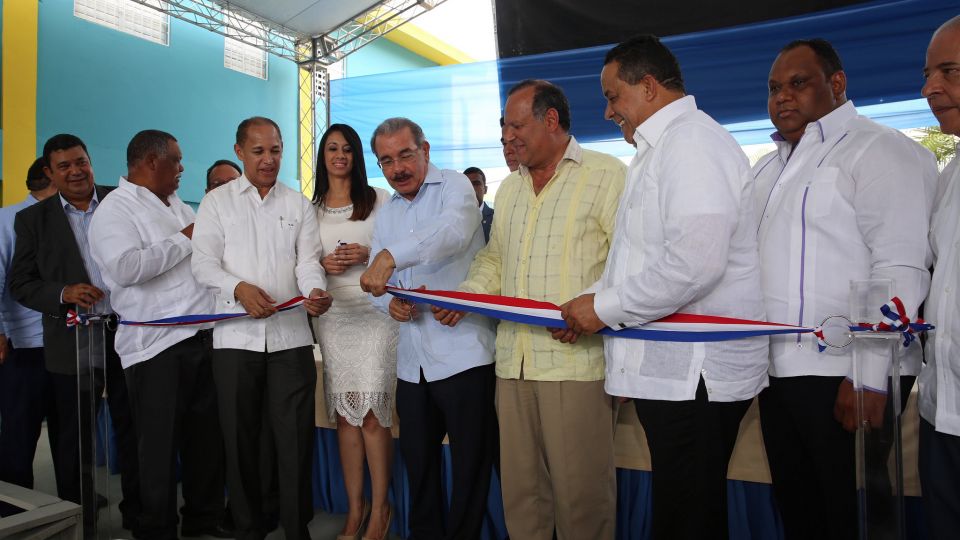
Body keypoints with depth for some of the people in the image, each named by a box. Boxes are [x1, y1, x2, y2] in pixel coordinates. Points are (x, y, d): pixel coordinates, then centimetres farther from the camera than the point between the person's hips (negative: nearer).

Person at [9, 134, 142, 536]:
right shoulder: (32, 219, 5)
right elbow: (21, 284, 4)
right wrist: (63, 293, -15)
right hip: (73, 345, 0)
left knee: (134, 431, 10)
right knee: (74, 440, 10)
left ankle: (138, 514, 26)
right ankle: (77, 523, 26)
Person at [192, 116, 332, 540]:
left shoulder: (299, 205, 12)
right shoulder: (217, 202, 9)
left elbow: (308, 260, 3)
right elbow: (203, 263, 0)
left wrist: (315, 290, -19)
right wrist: (239, 289, -19)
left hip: (291, 334, 1)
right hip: (236, 335, 0)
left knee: (296, 437, 0)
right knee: (240, 437, 8)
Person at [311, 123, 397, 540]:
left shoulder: (378, 199, 4)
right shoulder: (310, 207, 12)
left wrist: (367, 254, -13)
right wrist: (322, 264, -6)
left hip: (374, 309, -3)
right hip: (332, 313, 3)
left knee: (372, 412, -6)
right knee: (344, 413, 5)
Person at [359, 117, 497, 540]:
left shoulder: (454, 187, -4)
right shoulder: (386, 214, 16)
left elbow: (451, 231, -27)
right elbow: (376, 282, 16)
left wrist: (391, 256, -40)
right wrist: (390, 303, -7)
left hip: (463, 354, -6)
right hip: (412, 361, 7)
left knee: (470, 464, 3)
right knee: (418, 459, 18)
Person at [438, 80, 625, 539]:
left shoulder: (606, 175, -2)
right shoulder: (509, 188, 20)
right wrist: (464, 297, 9)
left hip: (577, 360, -6)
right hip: (513, 361, 6)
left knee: (581, 493, 1)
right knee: (520, 489, 13)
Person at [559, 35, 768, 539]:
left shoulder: (693, 142, -13)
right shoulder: (661, 148, 20)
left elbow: (694, 262, -25)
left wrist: (606, 307, -14)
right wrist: (594, 301, 11)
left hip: (694, 372, -10)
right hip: (672, 367, 10)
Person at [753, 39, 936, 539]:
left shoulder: (878, 150, -7)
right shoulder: (766, 168, 17)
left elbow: (899, 268, -16)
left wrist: (867, 378, -22)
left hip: (844, 377, -7)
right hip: (778, 373, 7)